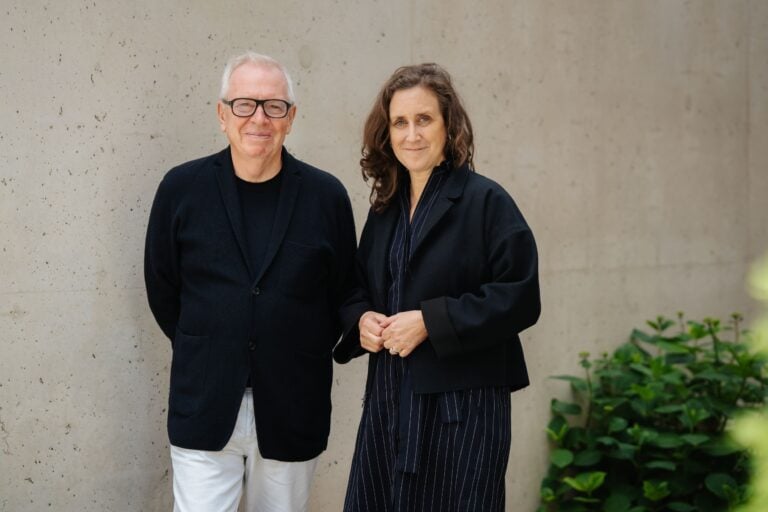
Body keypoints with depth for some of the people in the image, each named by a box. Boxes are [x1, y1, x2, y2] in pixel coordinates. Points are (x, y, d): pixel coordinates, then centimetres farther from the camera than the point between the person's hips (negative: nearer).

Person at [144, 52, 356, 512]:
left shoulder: (327, 195, -1)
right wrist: (204, 352, 9)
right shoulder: (181, 188, -1)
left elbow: (343, 293, 8)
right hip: (204, 407, 0)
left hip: (292, 416, 1)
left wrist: (303, 359, 7)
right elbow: (162, 287, 8)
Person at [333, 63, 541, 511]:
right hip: (388, 404, 6)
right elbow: (357, 291, 22)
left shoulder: (486, 202, -7)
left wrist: (430, 321, -18)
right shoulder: (385, 209, 14)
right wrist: (361, 319, -2)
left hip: (463, 409, -6)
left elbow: (519, 298, -13)